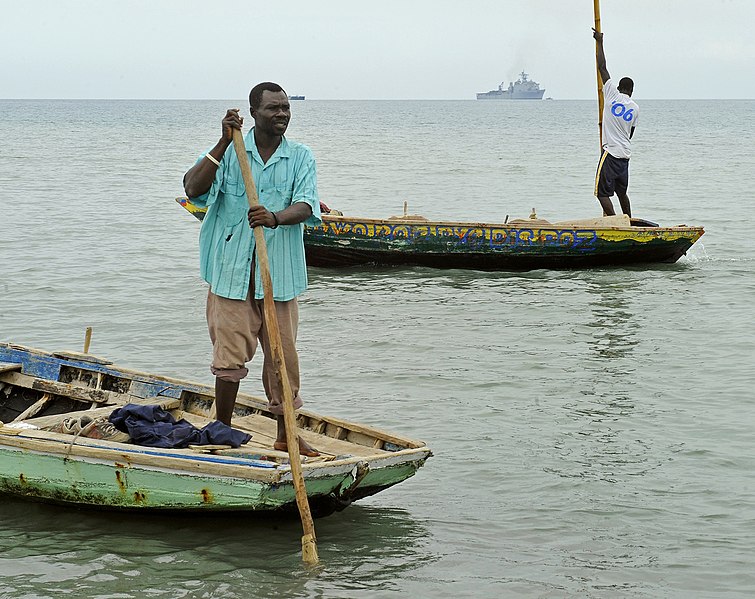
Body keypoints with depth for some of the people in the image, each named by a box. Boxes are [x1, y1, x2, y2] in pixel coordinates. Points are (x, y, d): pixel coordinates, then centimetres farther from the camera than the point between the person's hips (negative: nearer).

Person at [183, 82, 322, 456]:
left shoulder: (301, 158, 5)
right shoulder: (229, 152, 2)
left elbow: (305, 207, -10)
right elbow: (193, 188, -14)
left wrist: (275, 218, -32)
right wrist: (224, 143, -20)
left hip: (279, 274, 2)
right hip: (232, 270, -2)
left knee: (282, 353, 6)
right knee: (230, 354, -1)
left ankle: (285, 435, 18)